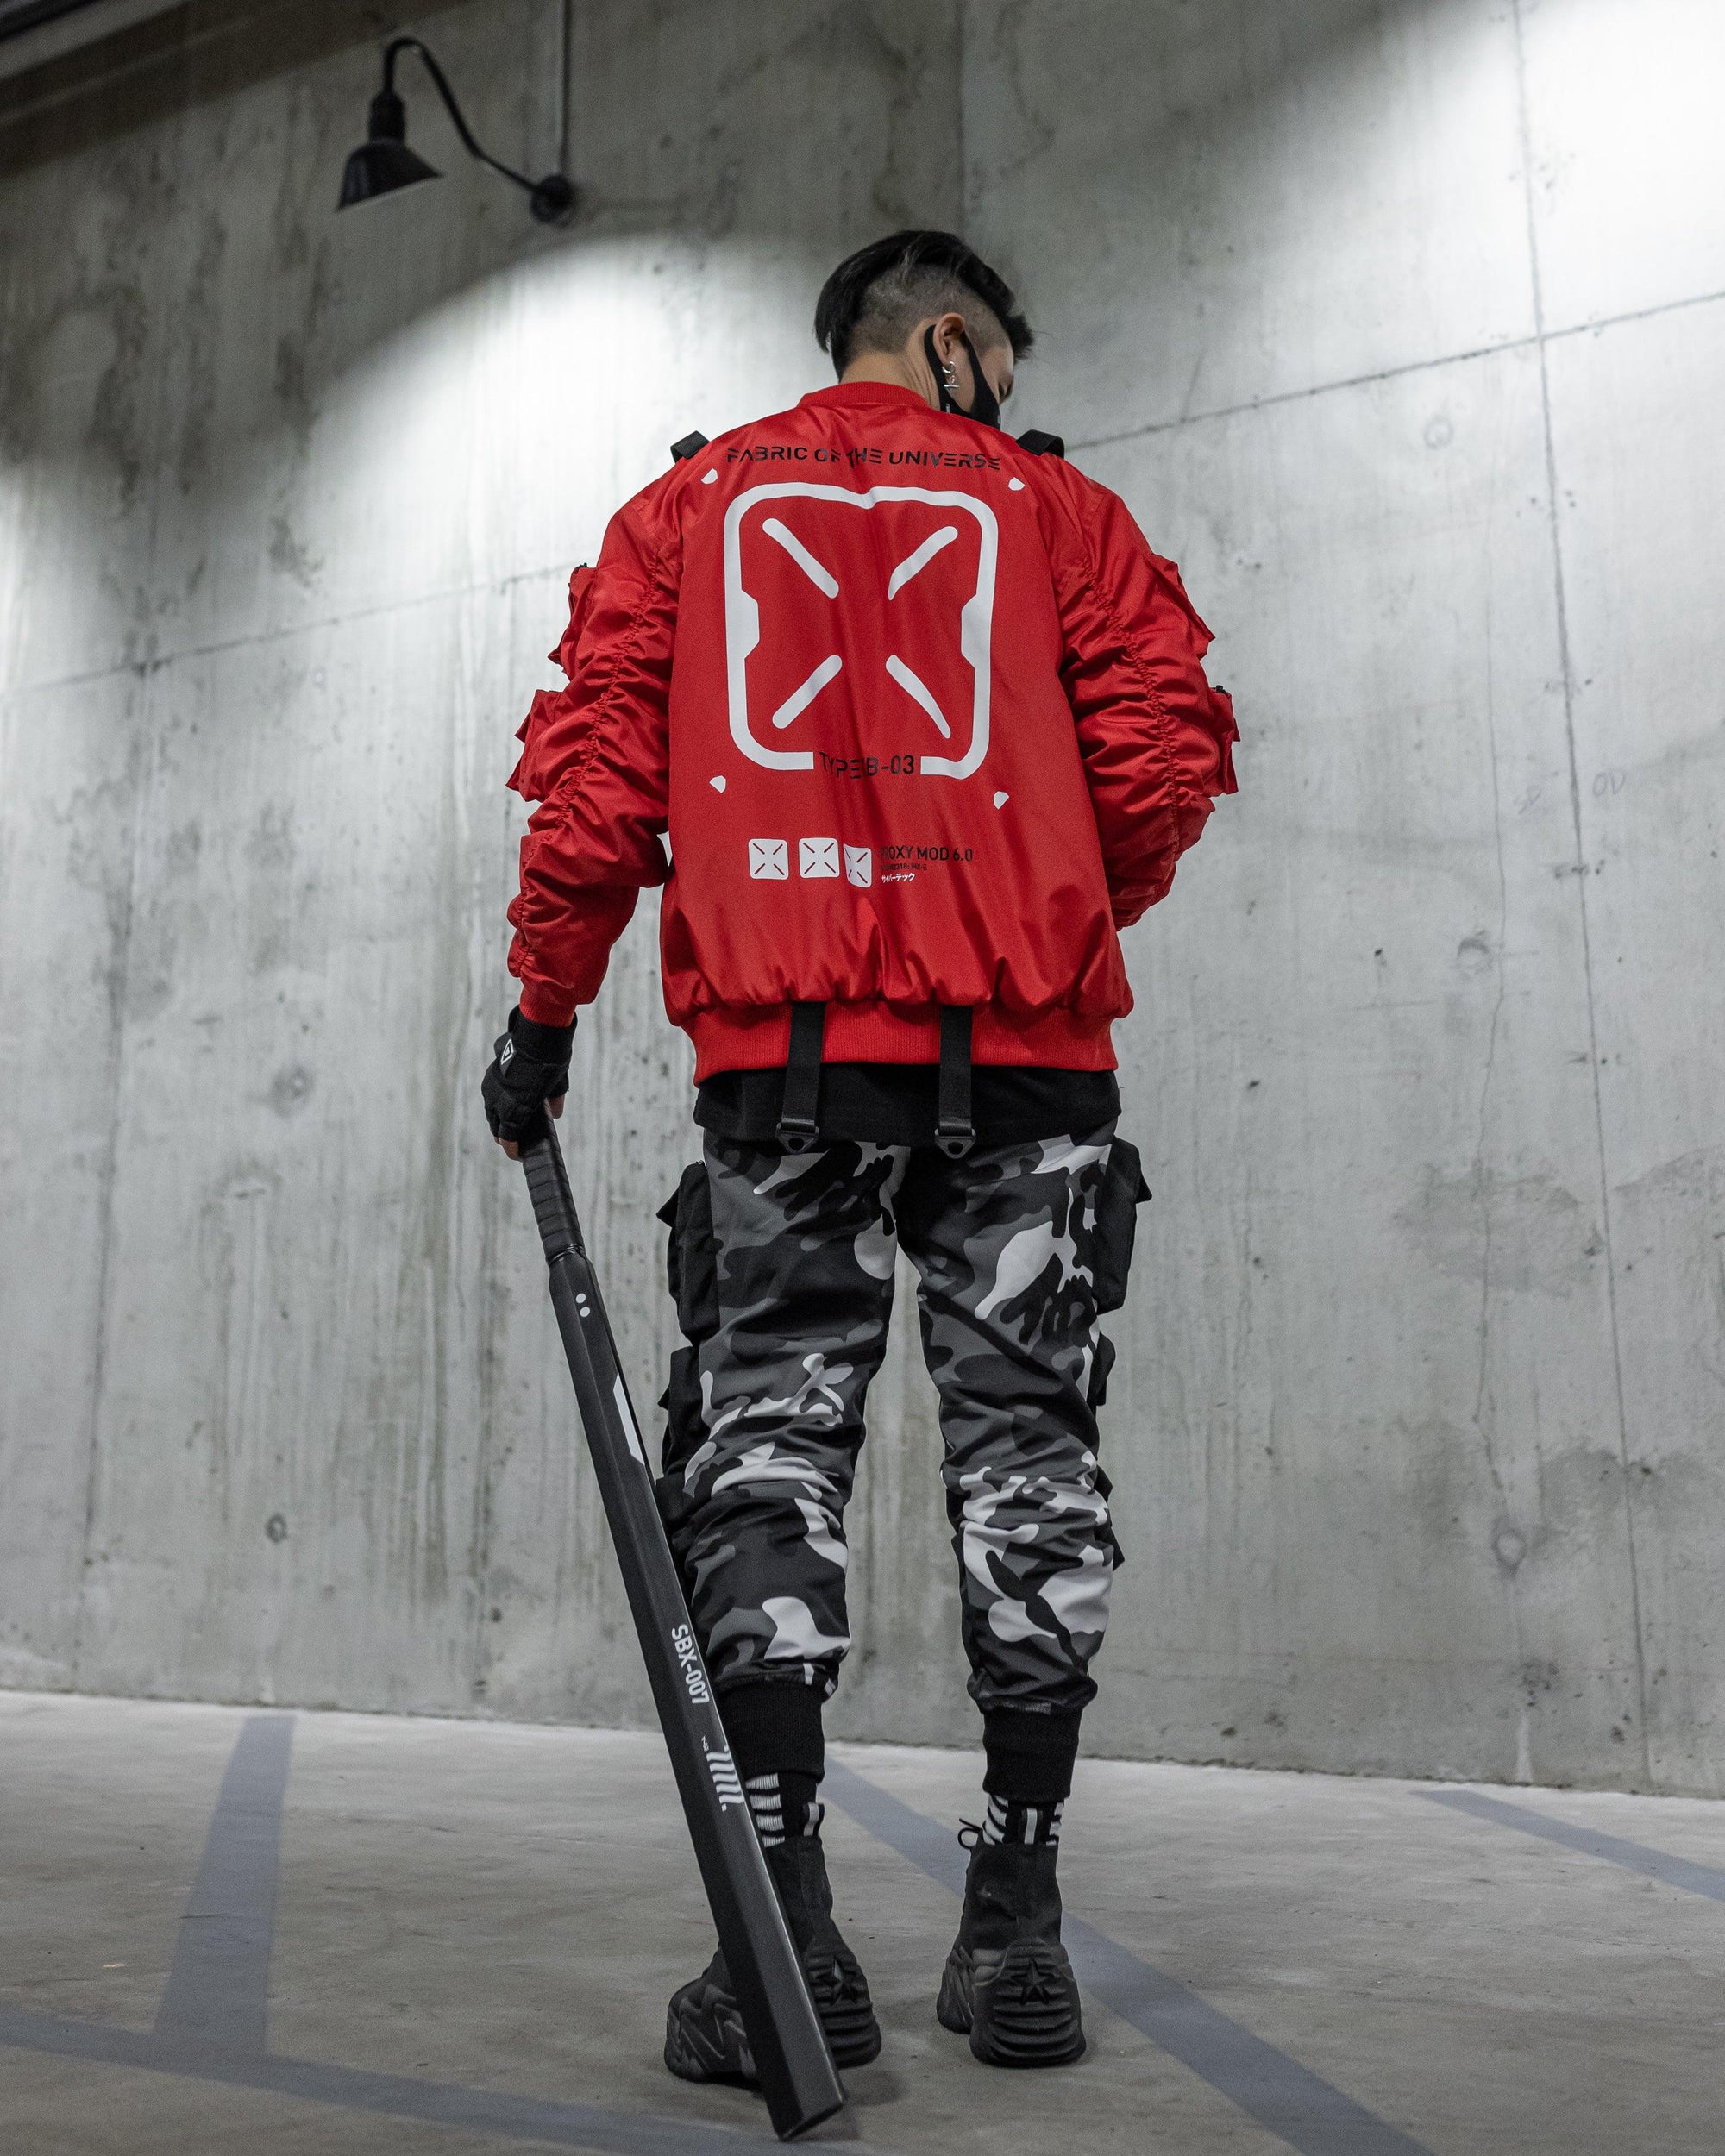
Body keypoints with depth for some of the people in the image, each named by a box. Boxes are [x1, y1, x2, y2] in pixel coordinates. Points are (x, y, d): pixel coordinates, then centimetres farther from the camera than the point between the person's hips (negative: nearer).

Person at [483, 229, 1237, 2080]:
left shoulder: (691, 505, 16)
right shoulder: (1054, 509, 14)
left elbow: (596, 759, 6)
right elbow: (1168, 737, 4)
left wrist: (546, 1005, 11)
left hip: (787, 1045, 0)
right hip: (1024, 1054, 0)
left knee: (766, 1442, 2)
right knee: (1025, 1446, 4)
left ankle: (787, 1927, -5)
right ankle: (1017, 1923, 6)